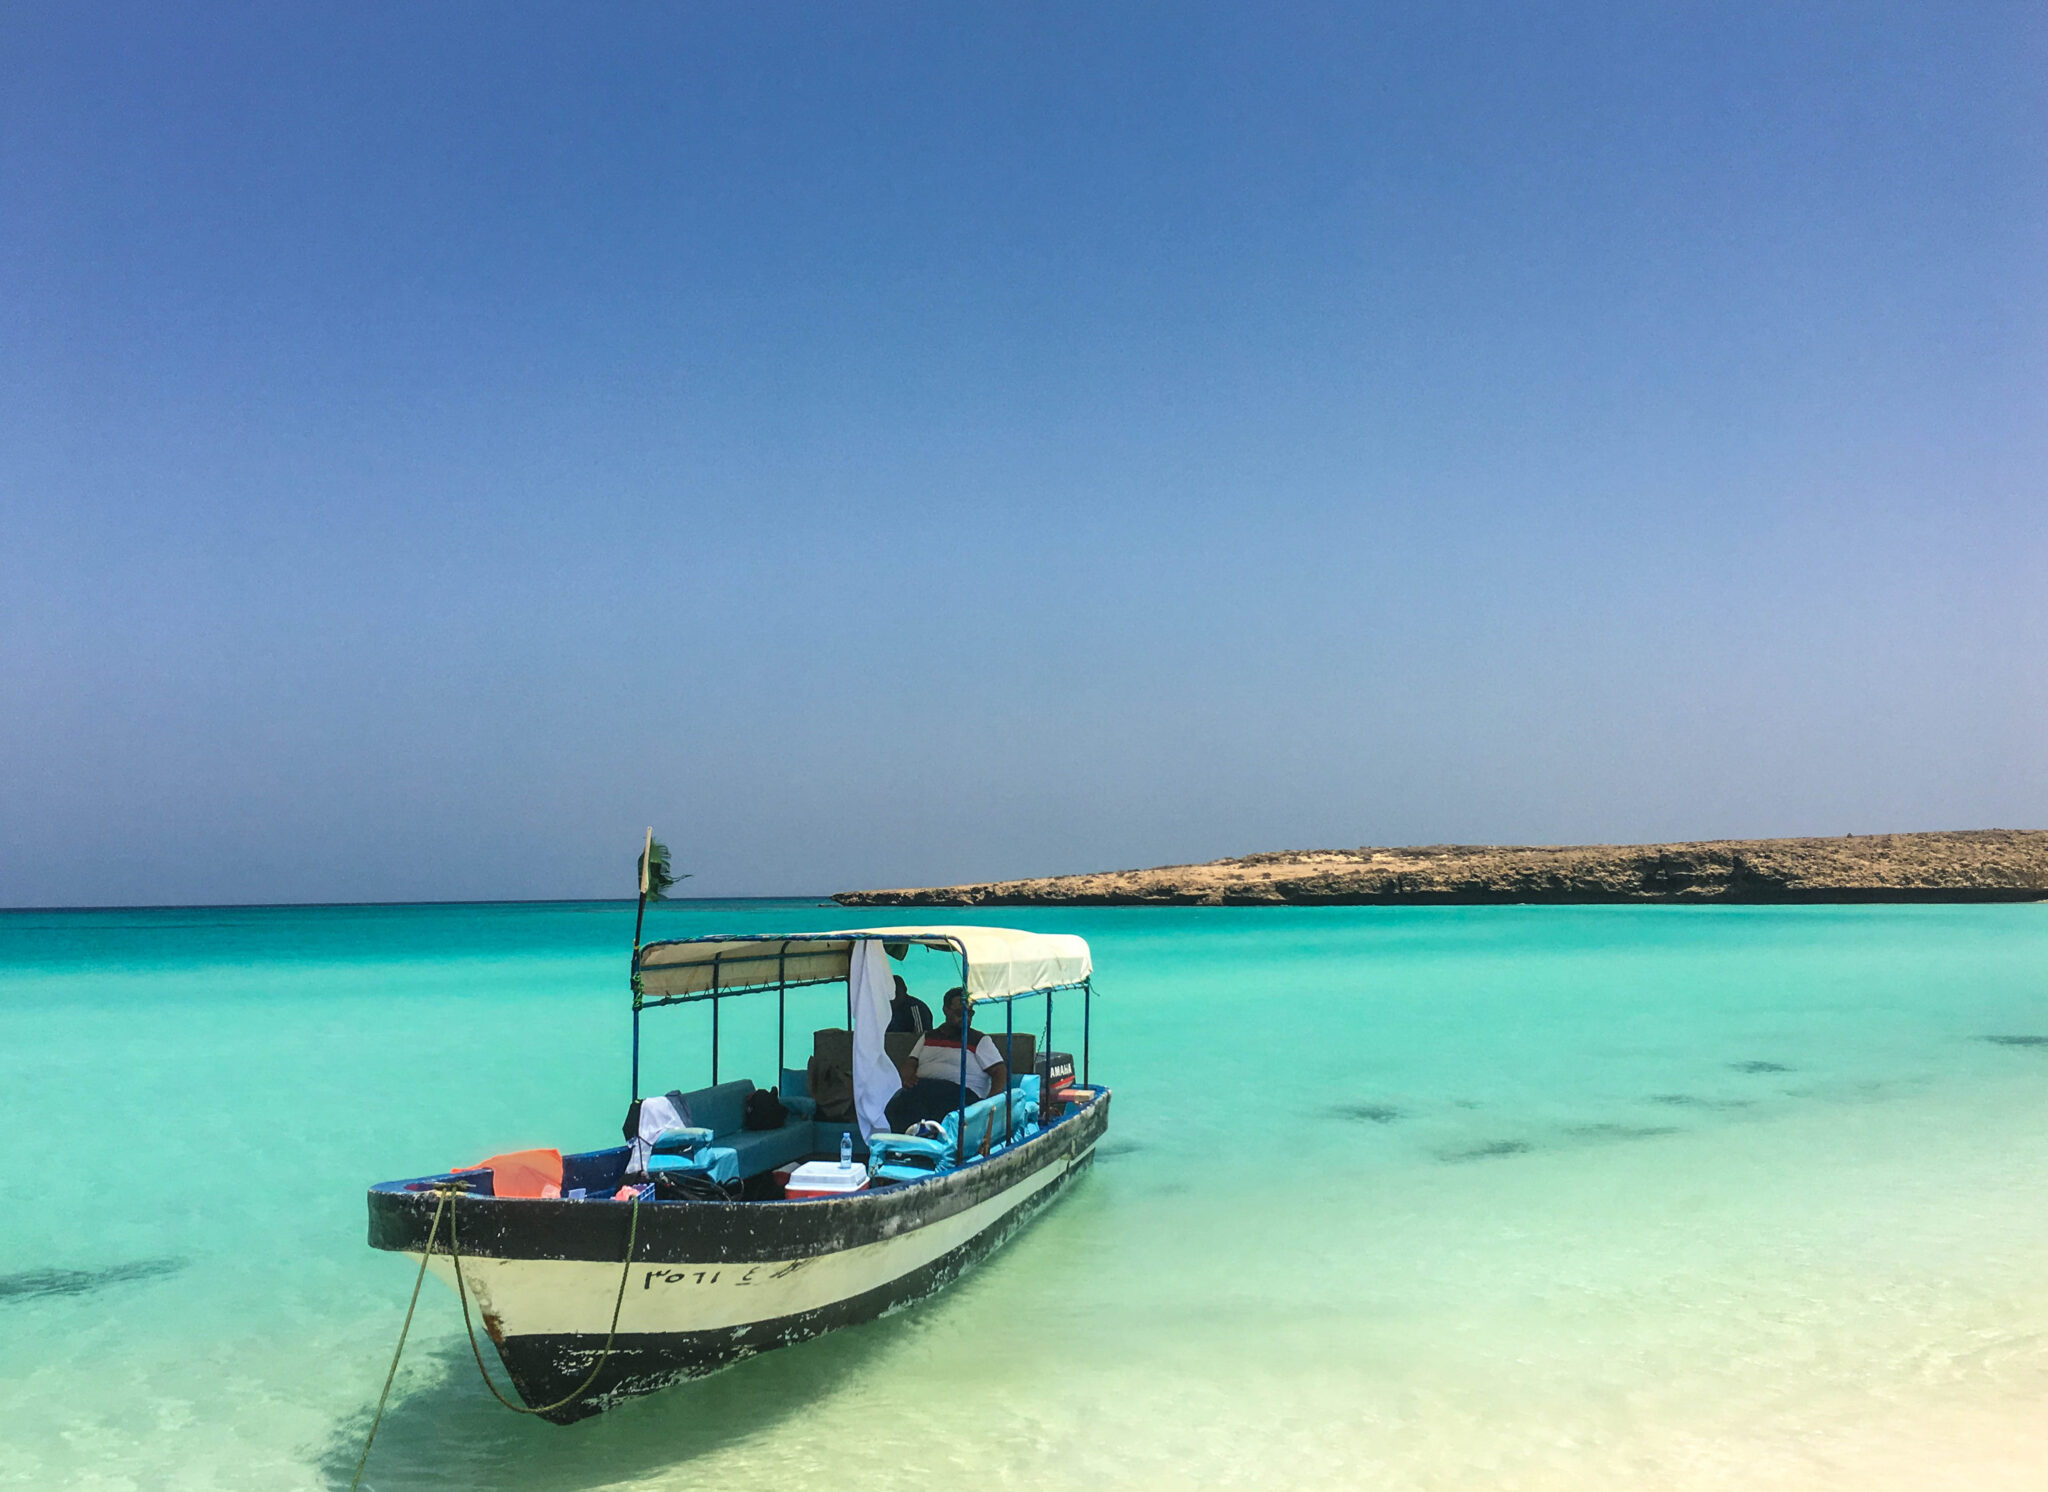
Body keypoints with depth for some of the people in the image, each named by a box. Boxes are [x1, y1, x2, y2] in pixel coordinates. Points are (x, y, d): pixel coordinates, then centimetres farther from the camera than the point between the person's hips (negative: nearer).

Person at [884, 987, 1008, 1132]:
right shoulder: (928, 1037, 28)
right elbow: (909, 1063, 20)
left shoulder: (980, 1040, 16)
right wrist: (906, 1077, -6)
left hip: (960, 1092, -4)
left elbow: (1000, 1071, 6)